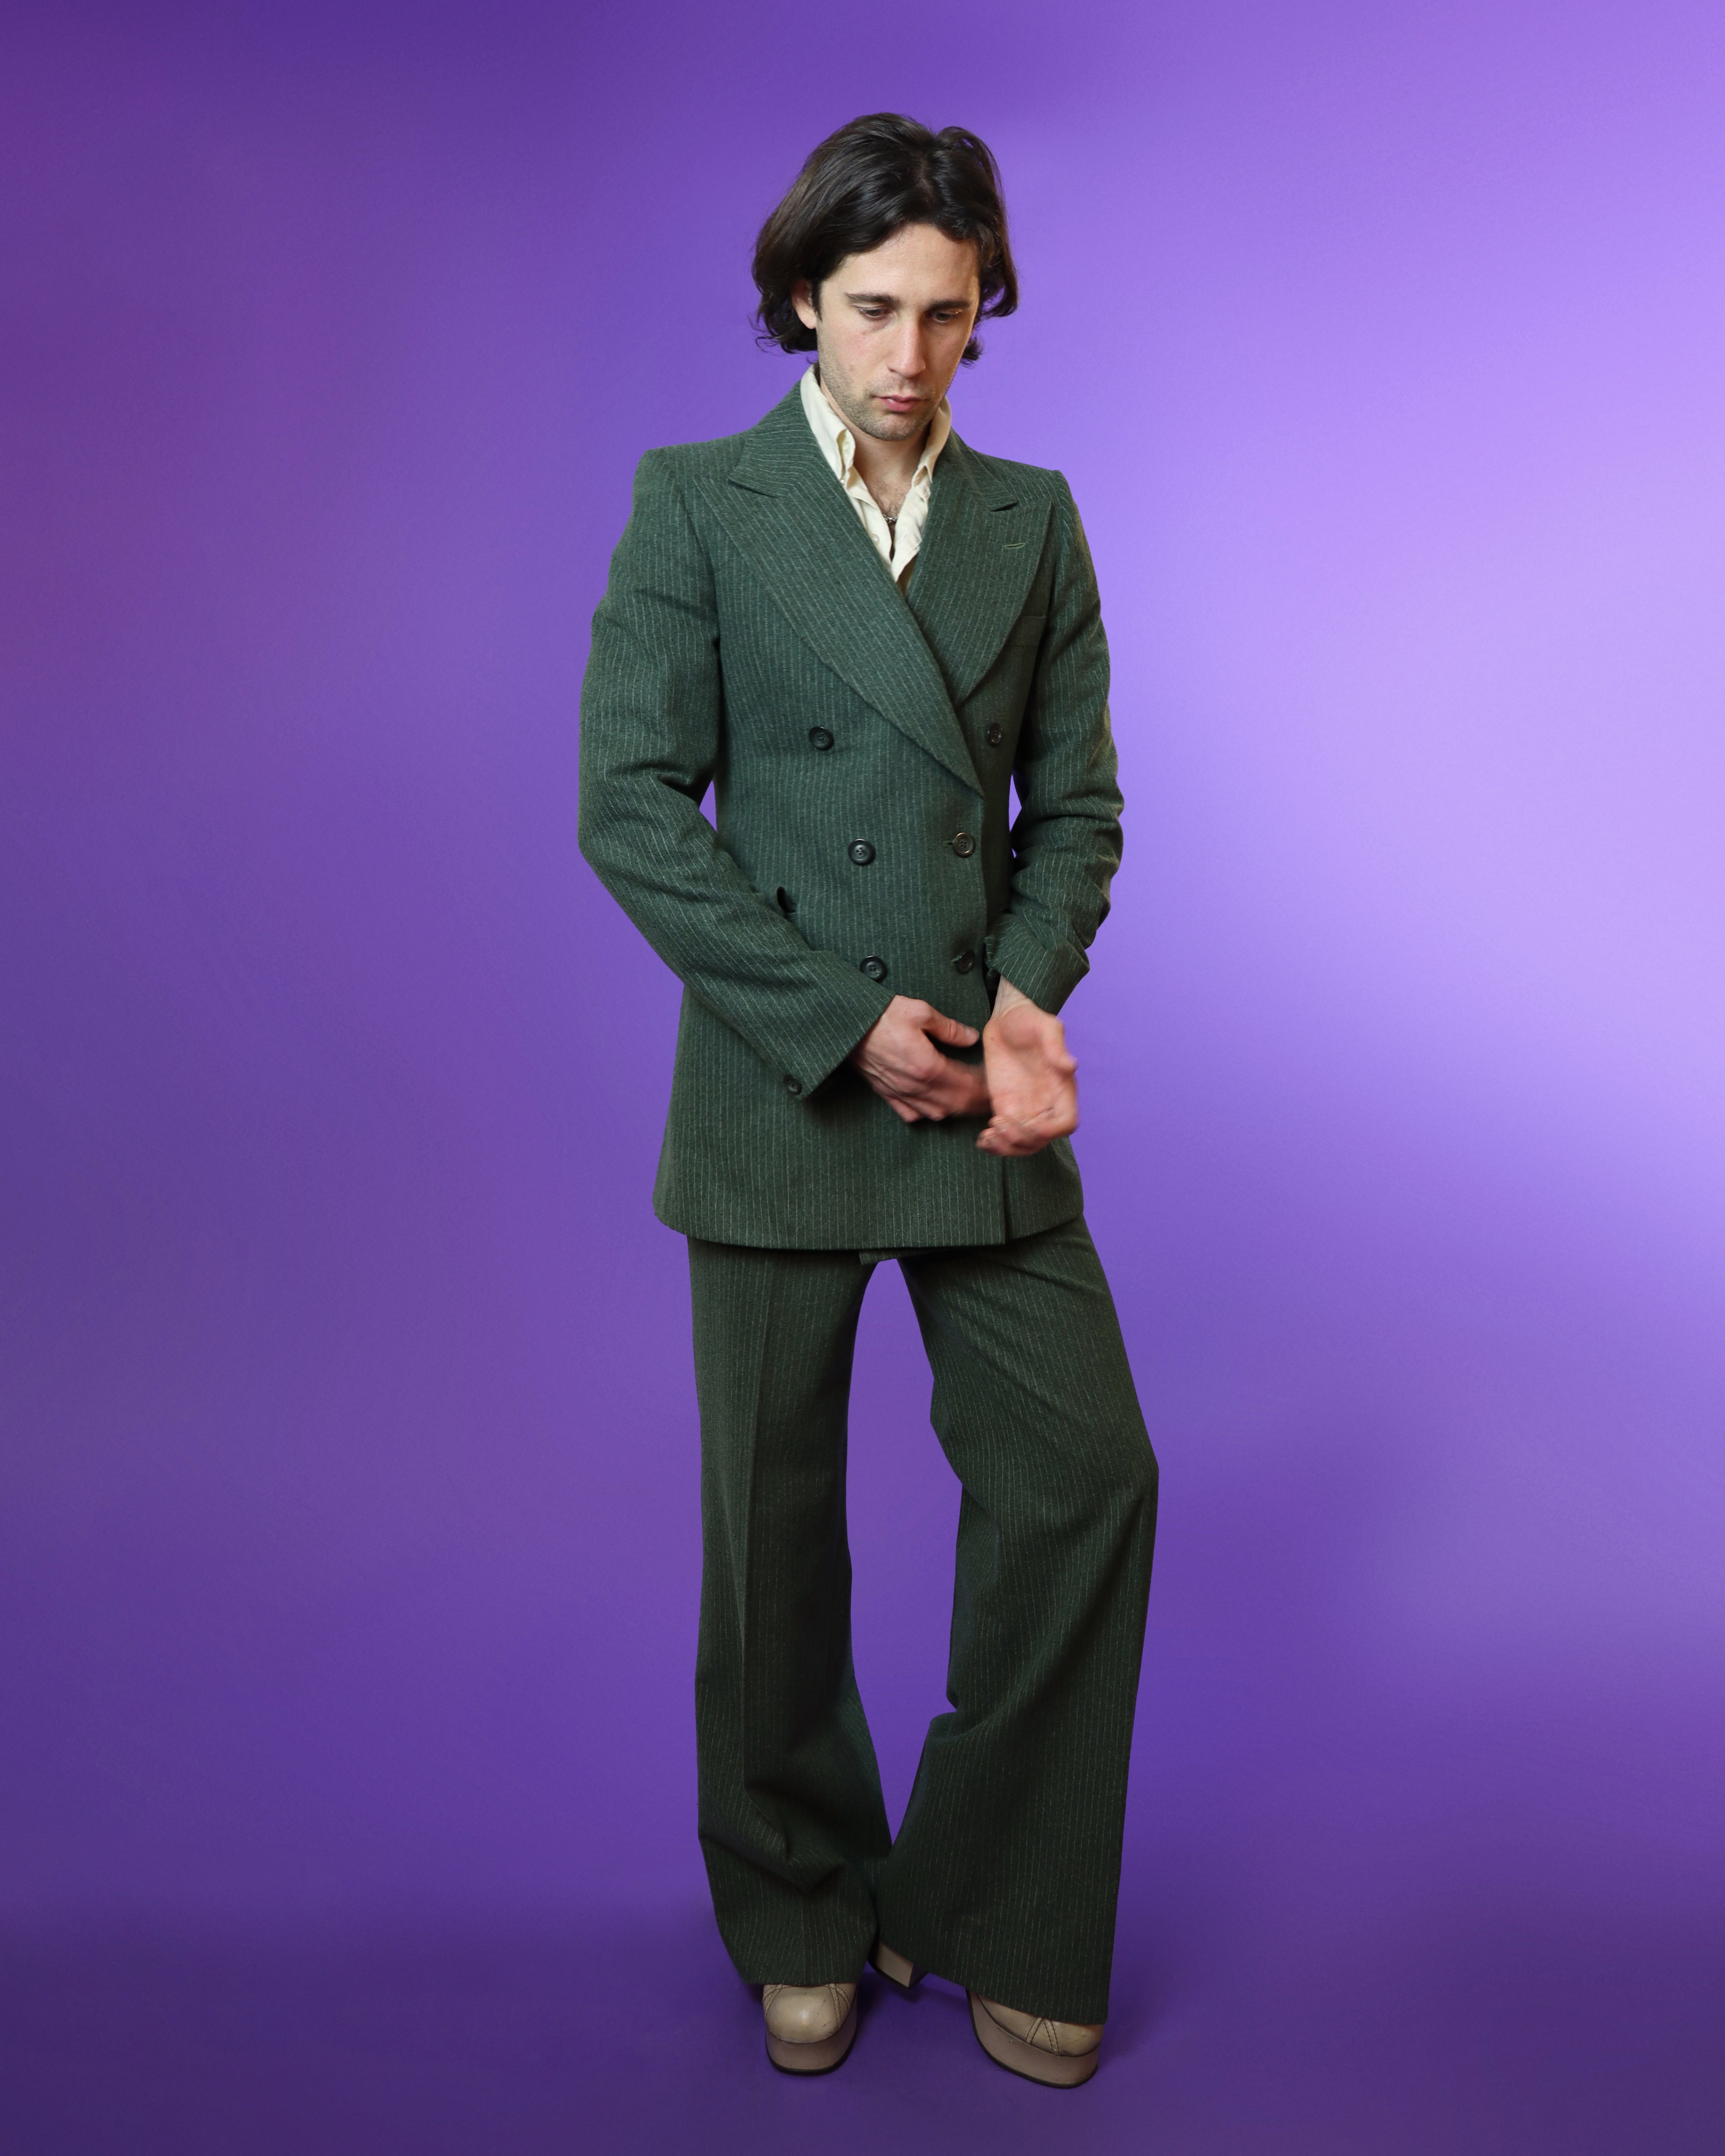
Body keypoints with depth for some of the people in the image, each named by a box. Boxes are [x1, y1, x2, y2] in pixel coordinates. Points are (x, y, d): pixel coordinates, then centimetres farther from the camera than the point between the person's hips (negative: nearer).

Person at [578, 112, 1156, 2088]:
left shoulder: (1032, 520, 10)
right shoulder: (696, 505, -1)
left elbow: (1074, 803, 9)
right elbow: (629, 807, -7)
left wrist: (1026, 1002, -9)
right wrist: (844, 1017, -14)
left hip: (985, 1095, 3)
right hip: (781, 1092, -3)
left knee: (1086, 1474, 0)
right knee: (777, 1527, 8)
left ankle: (994, 1916, 22)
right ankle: (801, 1921, 31)